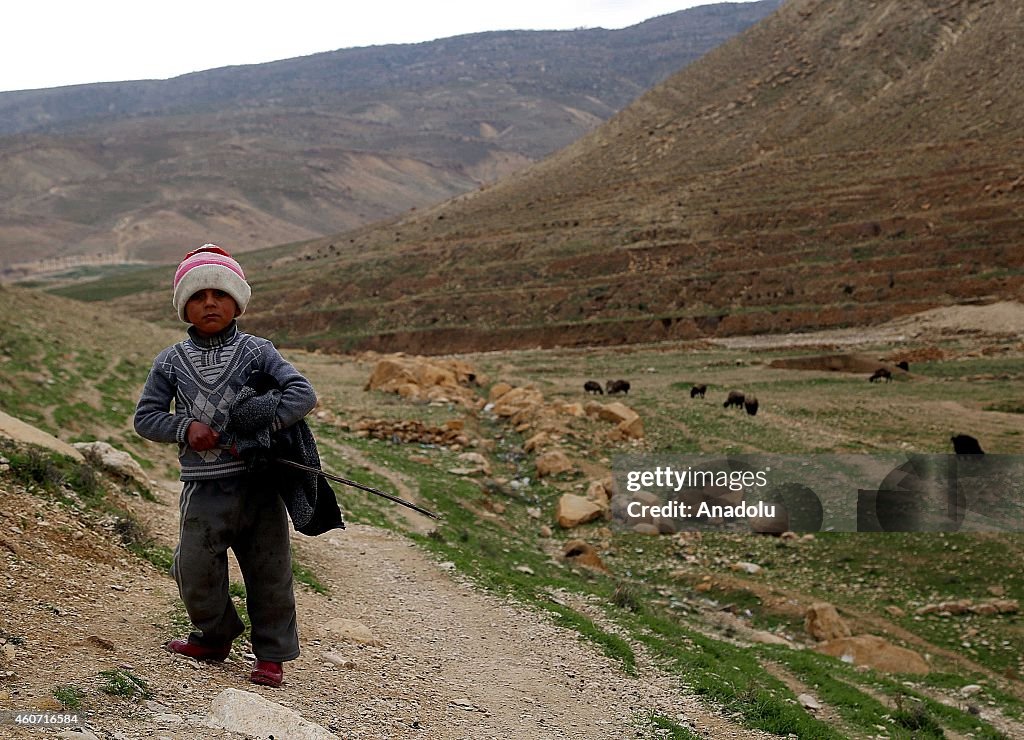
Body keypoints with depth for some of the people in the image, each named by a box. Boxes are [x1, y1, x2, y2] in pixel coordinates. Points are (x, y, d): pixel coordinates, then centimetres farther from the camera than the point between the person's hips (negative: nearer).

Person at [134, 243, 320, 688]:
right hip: (203, 488, 2)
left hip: (258, 484, -1)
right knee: (194, 570, 3)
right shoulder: (171, 362, 6)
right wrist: (185, 427, -11)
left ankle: (271, 654, 20)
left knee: (268, 570, 5)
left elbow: (302, 394, -10)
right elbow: (146, 416, 8)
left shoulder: (257, 352, -1)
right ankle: (216, 635, 30)